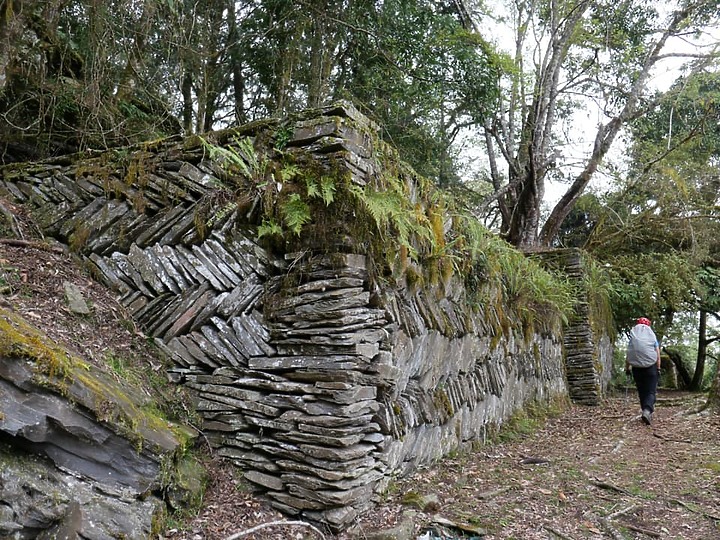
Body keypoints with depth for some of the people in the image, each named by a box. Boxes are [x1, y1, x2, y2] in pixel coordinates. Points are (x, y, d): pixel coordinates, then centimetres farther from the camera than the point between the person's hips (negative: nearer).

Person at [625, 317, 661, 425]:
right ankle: (647, 411, -23)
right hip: (651, 367, -1)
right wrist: (658, 368, 3)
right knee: (651, 391, -2)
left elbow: (628, 355, 1)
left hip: (637, 368, 1)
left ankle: (646, 412, 16)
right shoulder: (652, 337, 4)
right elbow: (657, 355, -1)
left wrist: (627, 368, 9)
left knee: (642, 391, 12)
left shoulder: (632, 338, 4)